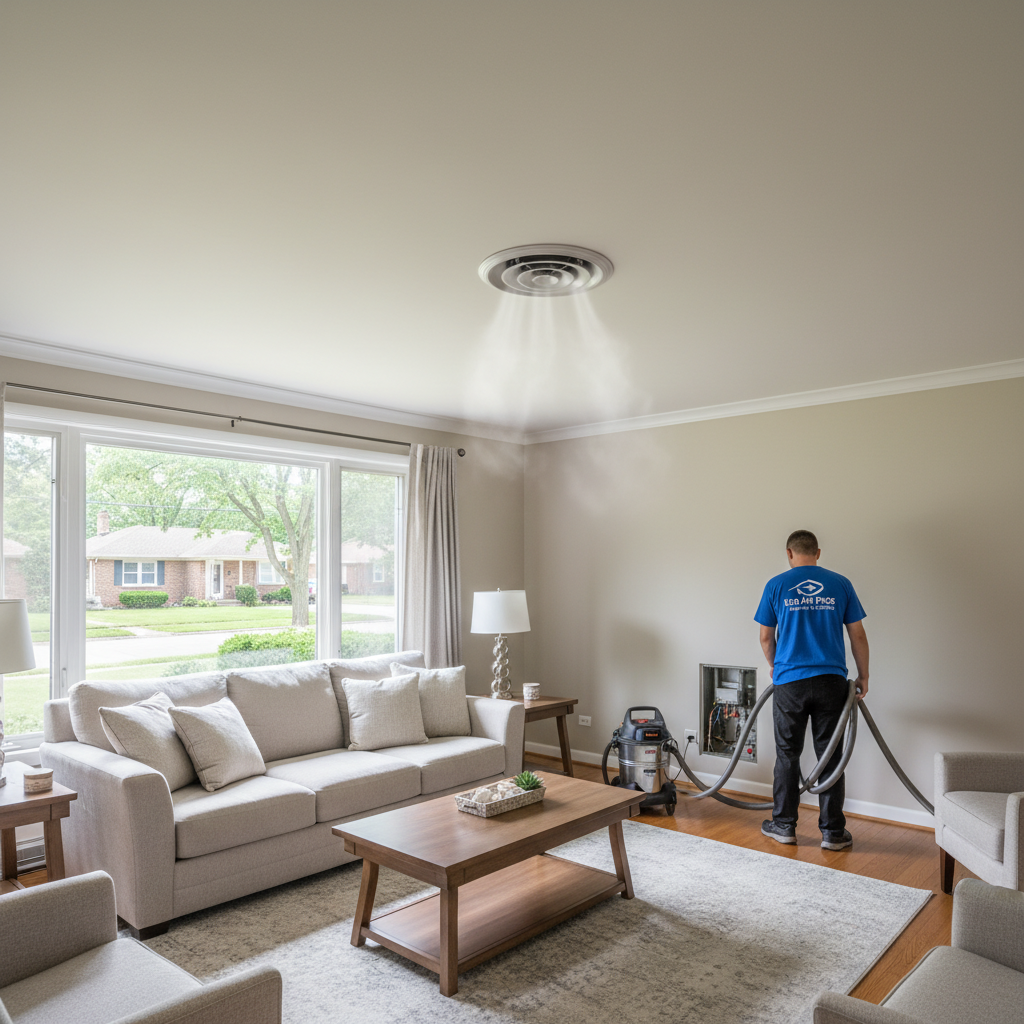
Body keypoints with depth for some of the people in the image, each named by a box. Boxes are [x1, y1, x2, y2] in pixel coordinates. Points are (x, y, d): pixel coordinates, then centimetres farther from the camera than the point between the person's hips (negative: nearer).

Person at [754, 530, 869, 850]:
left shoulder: (776, 585, 1)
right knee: (831, 757, 8)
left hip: (789, 682, -1)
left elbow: (766, 637, 6)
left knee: (788, 755, 10)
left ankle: (784, 825, 18)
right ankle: (833, 831, 14)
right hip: (831, 680, 1)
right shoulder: (840, 584, 4)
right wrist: (863, 676, 15)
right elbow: (858, 635, 4)